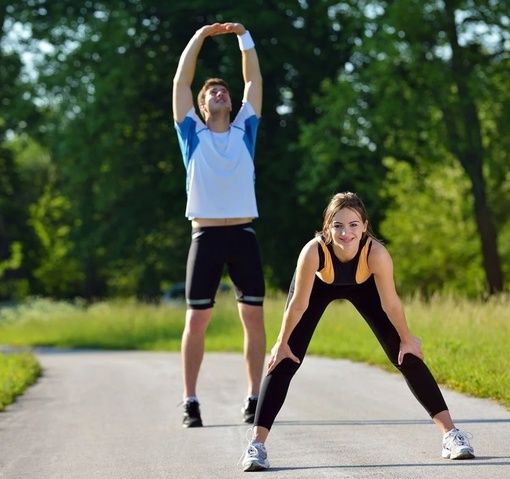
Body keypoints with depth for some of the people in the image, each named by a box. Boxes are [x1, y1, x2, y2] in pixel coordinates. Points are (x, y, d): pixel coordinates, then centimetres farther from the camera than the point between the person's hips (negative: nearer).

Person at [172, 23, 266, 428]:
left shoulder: (244, 131, 13)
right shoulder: (193, 135, 9)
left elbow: (254, 80, 13)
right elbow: (181, 82, 5)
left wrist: (244, 36, 10)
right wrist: (201, 36, 6)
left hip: (243, 235, 2)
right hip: (206, 236, -2)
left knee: (254, 318, 0)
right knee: (196, 321, -3)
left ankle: (255, 398, 7)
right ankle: (190, 402, 2)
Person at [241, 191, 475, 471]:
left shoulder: (376, 253, -40)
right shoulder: (313, 252, -42)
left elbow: (390, 304, -24)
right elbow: (299, 304, -27)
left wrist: (406, 340, -10)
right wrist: (282, 344, -15)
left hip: (363, 286, 1)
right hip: (318, 284, -1)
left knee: (406, 357, -4)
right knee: (285, 361, -10)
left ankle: (450, 433, 3)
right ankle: (257, 443, -7)